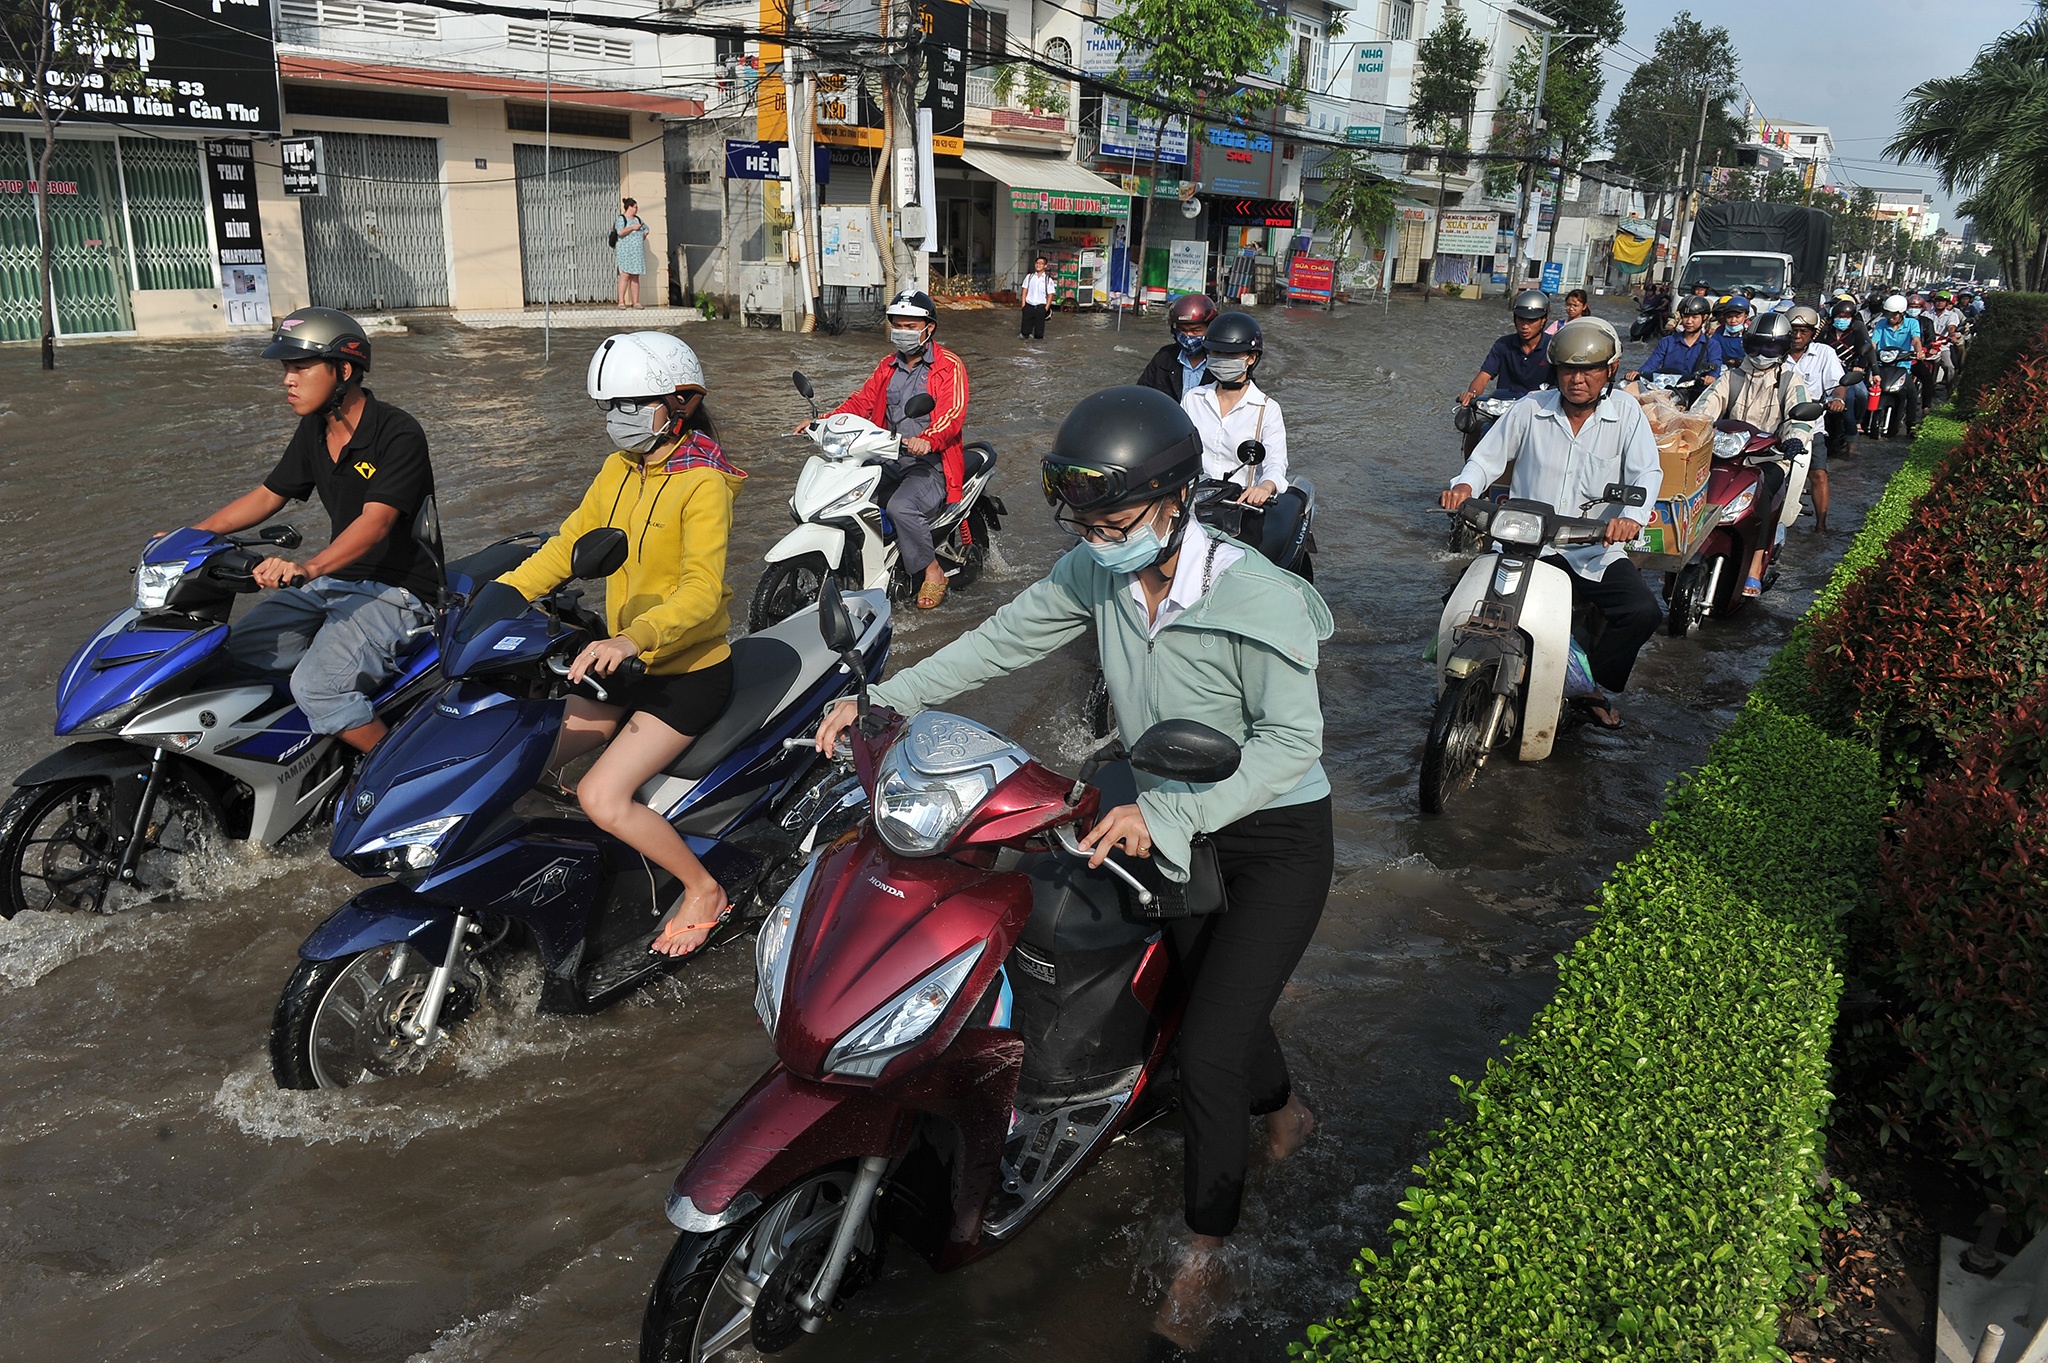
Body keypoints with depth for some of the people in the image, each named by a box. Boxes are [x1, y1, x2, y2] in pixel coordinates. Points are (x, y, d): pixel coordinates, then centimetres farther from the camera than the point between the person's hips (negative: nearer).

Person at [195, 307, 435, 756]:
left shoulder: (398, 435, -17)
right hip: (334, 581, 9)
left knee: (317, 686, -28)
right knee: (233, 655, -3)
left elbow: (375, 522, -30)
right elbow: (269, 495, 19)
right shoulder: (313, 430, 9)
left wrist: (307, 569, -45)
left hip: (395, 591, -9)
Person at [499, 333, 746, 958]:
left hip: (689, 671, -8)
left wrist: (633, 637, -48)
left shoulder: (703, 484, -19)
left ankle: (703, 890, 1)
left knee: (601, 796, -20)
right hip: (625, 662, 8)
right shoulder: (619, 468, 6)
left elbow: (702, 591, -32)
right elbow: (570, 543, 5)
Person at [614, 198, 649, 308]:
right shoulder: (621, 219, -3)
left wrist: (641, 239, 17)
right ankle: (621, 302, -16)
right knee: (625, 275, -14)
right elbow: (620, 232, -18)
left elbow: (646, 229, 32)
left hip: (637, 251, 7)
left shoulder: (637, 219, 17)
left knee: (635, 277, 4)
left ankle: (635, 302, 4)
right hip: (625, 251, -7)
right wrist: (633, 228, -13)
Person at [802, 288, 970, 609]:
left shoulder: (949, 366, -4)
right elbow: (861, 401, 11)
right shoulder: (888, 366, 20)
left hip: (931, 462, -7)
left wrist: (927, 439, -41)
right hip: (890, 458, 7)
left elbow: (953, 412, -19)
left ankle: (932, 572, -13)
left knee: (901, 507, -33)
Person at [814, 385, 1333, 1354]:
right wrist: (886, 699, -11)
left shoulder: (1260, 599, -28)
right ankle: (1283, 1109, 58)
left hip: (1277, 837, -6)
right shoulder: (1095, 572, -11)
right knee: (1214, 992, 24)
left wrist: (1163, 815, -36)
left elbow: (1292, 741, -27)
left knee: (1207, 1052, -7)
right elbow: (1005, 639, -1)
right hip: (1172, 822, 6)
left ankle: (1206, 1251, 18)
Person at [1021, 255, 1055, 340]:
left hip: (1040, 307, -2)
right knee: (1025, 333, 2)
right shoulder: (1029, 277, 8)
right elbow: (1025, 291, 9)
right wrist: (1023, 304, 0)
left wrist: (1046, 308, -8)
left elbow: (1050, 295, 1)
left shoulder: (1048, 280, 2)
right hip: (1029, 306, 2)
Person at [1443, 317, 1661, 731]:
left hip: (1595, 549, 1)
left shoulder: (1626, 412, 3)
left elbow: (1647, 472, -4)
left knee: (1643, 613, -20)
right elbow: (1488, 456, 8)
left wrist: (1631, 515, -26)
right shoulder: (1531, 408, 4)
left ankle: (1589, 685, 6)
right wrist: (1465, 483, -15)